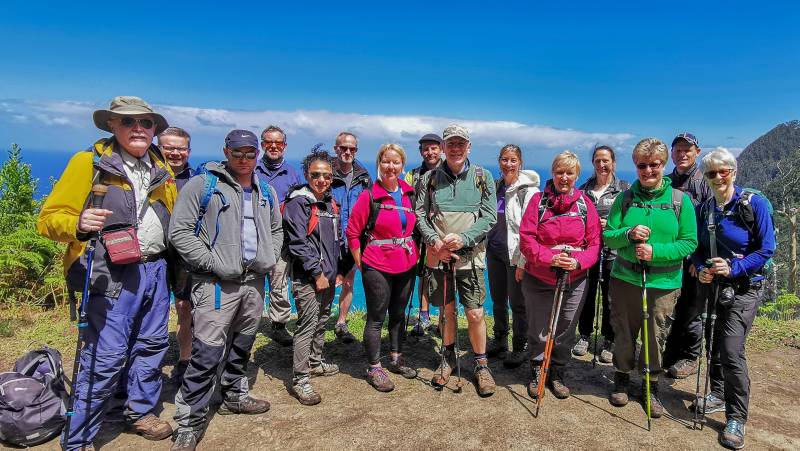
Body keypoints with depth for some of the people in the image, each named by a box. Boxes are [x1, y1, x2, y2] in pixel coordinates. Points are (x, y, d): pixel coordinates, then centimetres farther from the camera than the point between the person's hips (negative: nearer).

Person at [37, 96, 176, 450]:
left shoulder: (162, 171, 12)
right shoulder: (90, 162, -5)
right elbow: (49, 218, -8)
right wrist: (78, 224, -30)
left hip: (155, 271, 6)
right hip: (112, 274, -6)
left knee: (152, 345, 15)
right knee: (106, 357, -3)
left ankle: (141, 412, 35)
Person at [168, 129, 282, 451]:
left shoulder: (266, 191, 13)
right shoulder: (202, 185, -6)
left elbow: (277, 229, 25)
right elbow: (179, 232, -10)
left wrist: (270, 258, 8)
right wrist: (214, 264, -15)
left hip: (254, 282, 6)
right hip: (216, 284, -6)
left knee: (242, 346, 19)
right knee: (207, 354, -9)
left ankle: (235, 396, 38)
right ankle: (189, 424, 4)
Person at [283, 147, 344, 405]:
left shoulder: (330, 202, 12)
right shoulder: (298, 202, -12)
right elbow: (298, 242, -17)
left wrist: (336, 269, 16)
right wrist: (317, 273, -16)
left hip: (328, 275, 8)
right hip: (307, 277, -8)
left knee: (322, 321, 19)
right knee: (307, 325, -8)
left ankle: (315, 362, 35)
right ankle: (300, 380, -1)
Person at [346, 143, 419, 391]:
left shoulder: (409, 193, 4)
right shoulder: (369, 196, -11)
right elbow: (352, 232, -8)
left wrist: (413, 253, 11)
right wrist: (361, 264, -7)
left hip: (406, 266, 5)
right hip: (378, 268, -5)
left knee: (399, 314, 18)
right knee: (376, 318, 4)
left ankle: (396, 359, 35)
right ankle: (374, 368, 19)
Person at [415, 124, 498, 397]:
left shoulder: (483, 177, 3)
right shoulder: (430, 178, 6)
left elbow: (490, 216, -3)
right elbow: (420, 215, 4)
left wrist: (463, 238, -16)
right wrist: (434, 241, -12)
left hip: (470, 256, -1)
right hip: (438, 256, 1)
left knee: (475, 314, -2)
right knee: (446, 310, 12)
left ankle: (481, 365, 18)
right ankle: (448, 359, 33)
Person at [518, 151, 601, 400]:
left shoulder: (585, 203, 2)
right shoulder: (539, 200, -2)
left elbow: (595, 243, -1)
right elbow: (526, 238, -8)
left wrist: (578, 261, -19)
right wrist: (549, 258, -22)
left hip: (574, 281, 1)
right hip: (538, 279, -1)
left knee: (564, 332, 12)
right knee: (538, 331, 10)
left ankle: (558, 374, 32)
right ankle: (537, 373, 31)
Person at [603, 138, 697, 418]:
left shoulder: (680, 200, -2)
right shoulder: (625, 198, 2)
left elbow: (689, 243, -4)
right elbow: (607, 236, 2)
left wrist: (656, 251, -18)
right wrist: (628, 234, -19)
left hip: (664, 283, -1)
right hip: (625, 279, 1)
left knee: (656, 337, 9)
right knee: (623, 332, 13)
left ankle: (651, 387, 30)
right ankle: (622, 379, 35)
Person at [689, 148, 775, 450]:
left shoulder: (755, 203, -10)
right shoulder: (703, 208, 5)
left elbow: (767, 249, -11)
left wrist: (733, 268, -22)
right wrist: (701, 268, -10)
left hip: (744, 289, -5)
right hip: (712, 286, 5)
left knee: (731, 350, -12)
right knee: (714, 344, 15)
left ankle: (736, 419, 2)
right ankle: (718, 395, 36)